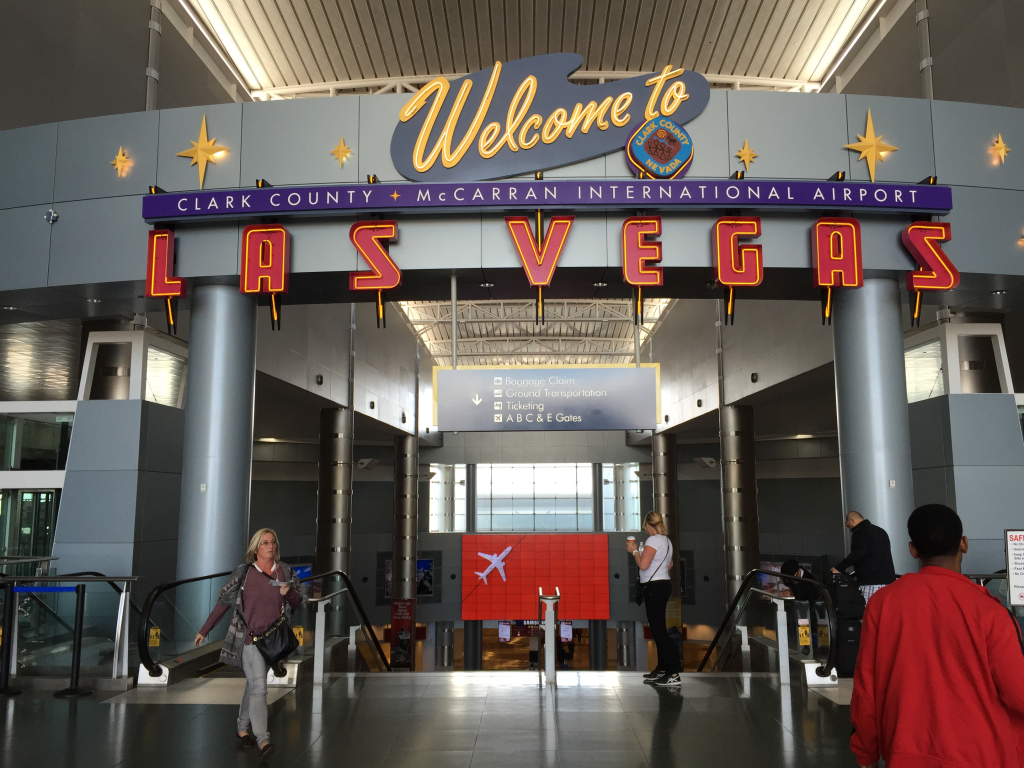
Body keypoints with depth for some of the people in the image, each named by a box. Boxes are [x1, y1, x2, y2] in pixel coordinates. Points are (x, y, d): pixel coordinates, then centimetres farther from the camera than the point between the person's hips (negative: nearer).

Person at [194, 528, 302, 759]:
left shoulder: (285, 572, 2)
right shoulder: (243, 573, -7)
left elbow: (297, 601, 8)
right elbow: (223, 603, -2)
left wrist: (288, 593, -14)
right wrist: (205, 630, 0)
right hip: (248, 636, -4)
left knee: (253, 684, 16)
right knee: (259, 687, -12)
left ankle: (243, 729, 31)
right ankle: (263, 740, -13)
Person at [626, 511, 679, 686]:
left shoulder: (653, 540, -16)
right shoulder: (666, 540, 14)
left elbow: (643, 565, -24)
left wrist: (634, 550, -7)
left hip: (655, 587, -10)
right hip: (663, 585, 10)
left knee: (659, 630, -9)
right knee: (658, 629, 17)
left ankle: (674, 674, -11)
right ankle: (662, 669, 24)